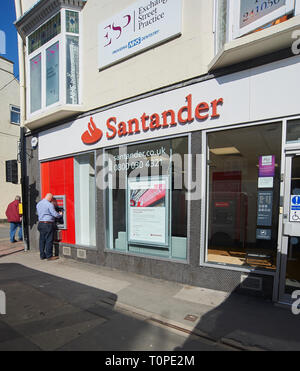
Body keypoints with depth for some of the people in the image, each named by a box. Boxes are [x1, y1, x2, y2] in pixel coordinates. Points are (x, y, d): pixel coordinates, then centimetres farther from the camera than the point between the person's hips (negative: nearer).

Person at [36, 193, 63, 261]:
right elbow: (55, 214, -14)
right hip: (48, 224, -8)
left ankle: (42, 255, 21)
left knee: (42, 240, 13)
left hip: (40, 224, 8)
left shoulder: (38, 204, 11)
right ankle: (49, 256, 6)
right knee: (49, 240, -1)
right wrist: (60, 214, 5)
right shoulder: (49, 204, -14)